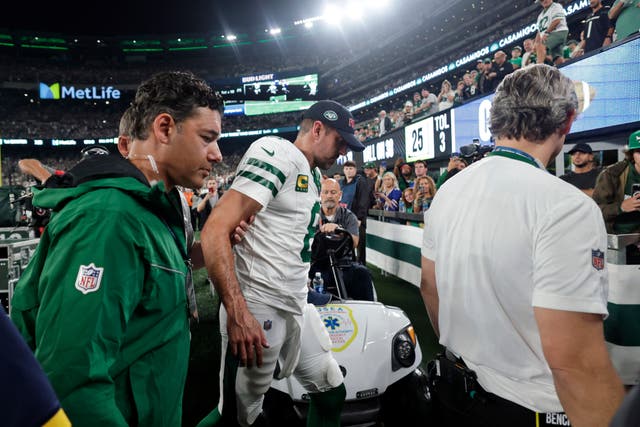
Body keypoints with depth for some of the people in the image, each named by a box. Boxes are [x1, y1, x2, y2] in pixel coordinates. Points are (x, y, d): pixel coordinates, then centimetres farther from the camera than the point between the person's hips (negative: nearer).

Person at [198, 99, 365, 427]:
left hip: (298, 309, 9)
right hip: (258, 310, -9)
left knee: (331, 393, 18)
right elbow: (215, 231, -22)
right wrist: (238, 313, -27)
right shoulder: (277, 153, -13)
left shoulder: (314, 176, 16)